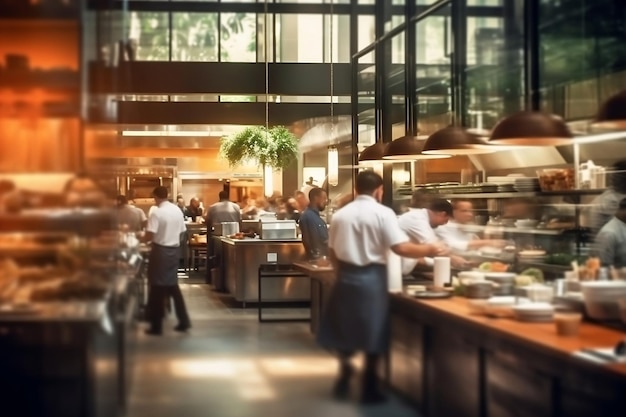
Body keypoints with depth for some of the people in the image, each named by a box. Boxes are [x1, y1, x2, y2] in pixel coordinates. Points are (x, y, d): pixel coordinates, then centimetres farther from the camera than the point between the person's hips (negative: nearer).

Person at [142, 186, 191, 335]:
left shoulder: (157, 213, -15)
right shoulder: (177, 210, 5)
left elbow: (149, 236, -18)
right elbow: (182, 232, 11)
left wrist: (142, 239, 3)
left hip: (161, 251, -6)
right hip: (174, 250, 6)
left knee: (158, 288, 2)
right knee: (172, 285, 17)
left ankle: (157, 326, 7)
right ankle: (184, 320, 17)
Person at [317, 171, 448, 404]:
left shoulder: (340, 214, 6)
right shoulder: (382, 213, -10)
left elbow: (332, 252, 10)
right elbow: (401, 248, -18)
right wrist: (429, 251, -6)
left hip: (346, 277, 4)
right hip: (371, 278, -4)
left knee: (344, 329, 17)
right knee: (373, 333, 5)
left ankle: (344, 379, 22)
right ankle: (369, 388, 10)